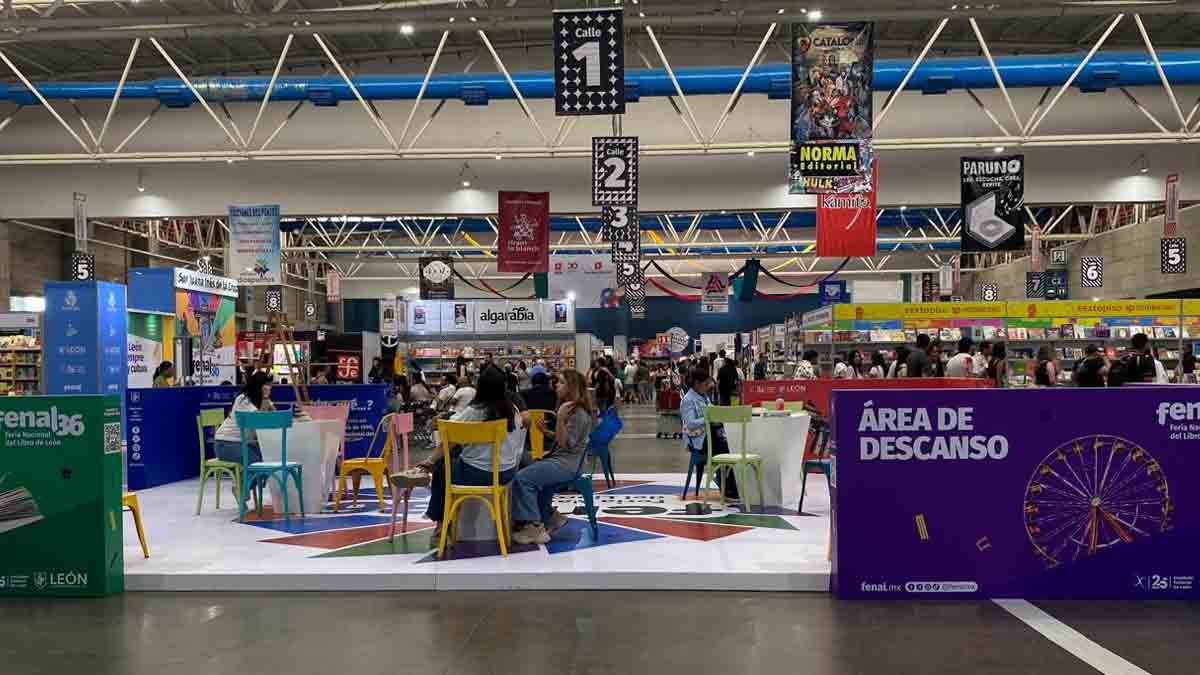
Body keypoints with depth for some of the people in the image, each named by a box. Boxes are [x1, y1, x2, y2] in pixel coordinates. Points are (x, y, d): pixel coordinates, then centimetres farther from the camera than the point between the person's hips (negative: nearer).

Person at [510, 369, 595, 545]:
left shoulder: (579, 414, -16)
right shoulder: (567, 408, 15)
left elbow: (566, 444, -19)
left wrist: (560, 419, -28)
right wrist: (547, 431, 6)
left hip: (567, 464, -10)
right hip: (558, 458, 10)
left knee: (522, 478, -19)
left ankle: (535, 527, -12)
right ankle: (550, 517, 20)